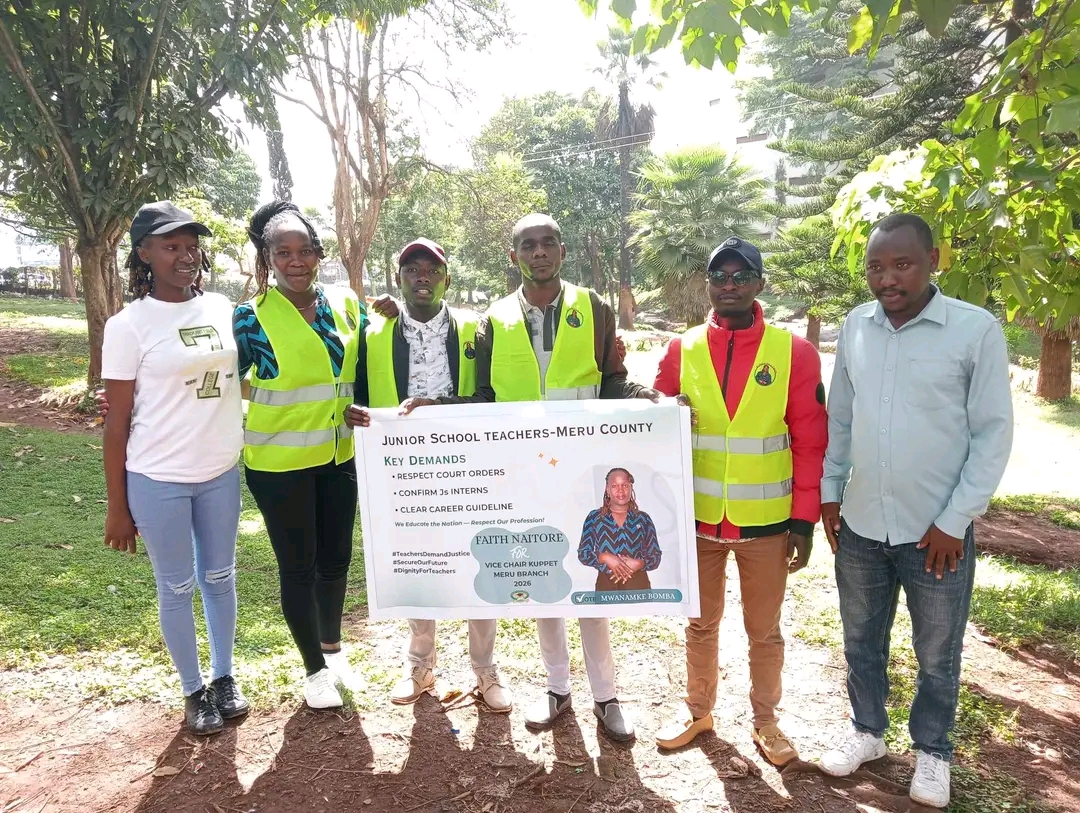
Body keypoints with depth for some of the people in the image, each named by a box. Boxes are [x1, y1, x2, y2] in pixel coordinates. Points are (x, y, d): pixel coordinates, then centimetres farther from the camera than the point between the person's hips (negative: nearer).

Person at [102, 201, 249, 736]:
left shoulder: (222, 309, 1)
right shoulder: (129, 326, -11)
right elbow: (117, 422, -7)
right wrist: (117, 507, -5)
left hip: (221, 472, 4)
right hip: (157, 481, -4)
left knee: (220, 578, 17)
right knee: (177, 588, 11)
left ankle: (224, 677, 37)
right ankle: (193, 691, 31)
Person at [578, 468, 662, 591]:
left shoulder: (643, 518, 7)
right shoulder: (594, 517, 6)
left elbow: (656, 556, 6)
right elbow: (582, 554, 3)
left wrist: (638, 564, -13)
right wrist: (604, 557, -14)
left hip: (637, 583, 1)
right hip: (606, 583, 0)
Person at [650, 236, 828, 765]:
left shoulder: (794, 353, -6)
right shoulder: (681, 351, -2)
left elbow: (810, 443, -4)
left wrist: (805, 519, -5)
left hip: (766, 522, -1)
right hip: (697, 518, 2)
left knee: (764, 630, 15)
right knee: (700, 623, 18)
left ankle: (765, 721, 37)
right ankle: (697, 710, 39)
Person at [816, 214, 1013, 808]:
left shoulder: (977, 330, -11)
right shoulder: (854, 328, 0)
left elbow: (993, 434, -9)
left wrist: (954, 521, -11)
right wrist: (829, 492, 6)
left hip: (937, 530, -3)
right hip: (859, 525, 3)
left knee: (937, 656, 15)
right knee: (861, 641, 19)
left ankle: (932, 751, 39)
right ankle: (867, 730, 41)